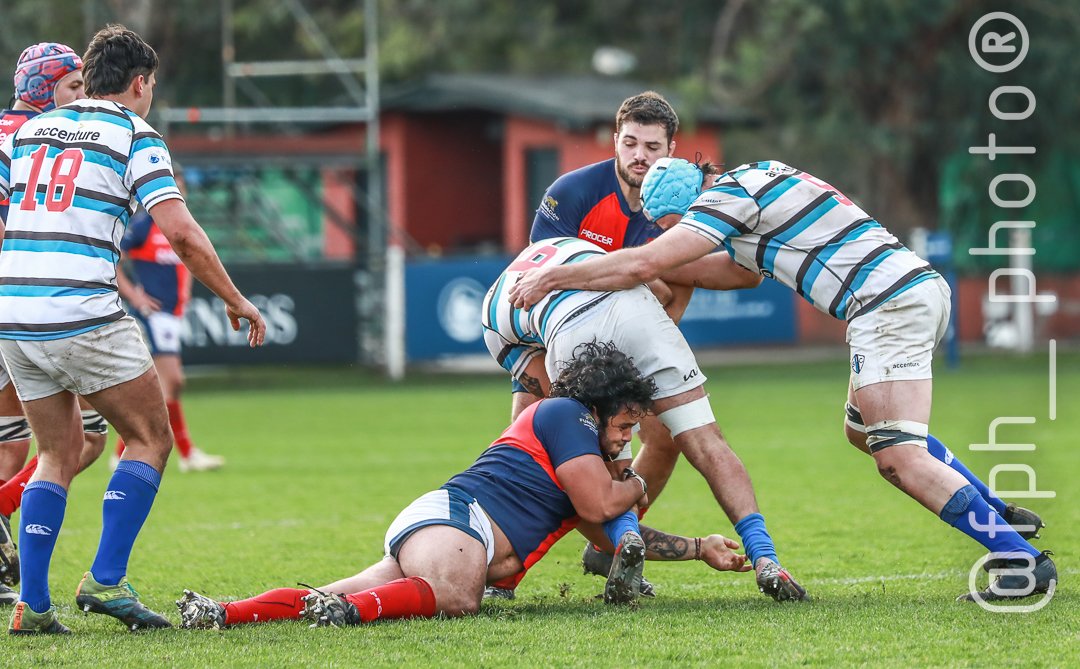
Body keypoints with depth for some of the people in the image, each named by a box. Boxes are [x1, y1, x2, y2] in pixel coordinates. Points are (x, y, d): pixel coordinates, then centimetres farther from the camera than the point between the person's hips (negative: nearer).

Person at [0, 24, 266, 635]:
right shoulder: (136, 138, 1)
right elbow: (182, 232, -9)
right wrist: (236, 300, 1)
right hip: (84, 319, -6)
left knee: (60, 452, 17)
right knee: (150, 440, 8)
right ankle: (106, 580, -4)